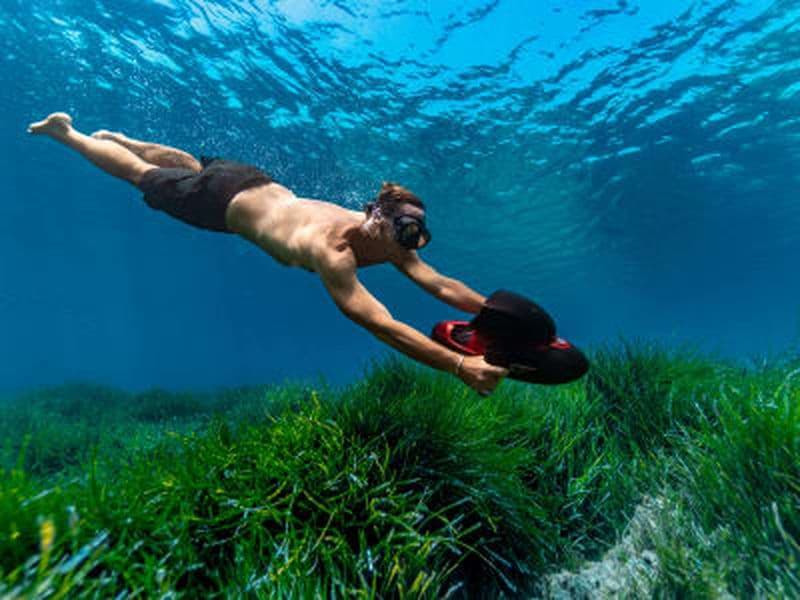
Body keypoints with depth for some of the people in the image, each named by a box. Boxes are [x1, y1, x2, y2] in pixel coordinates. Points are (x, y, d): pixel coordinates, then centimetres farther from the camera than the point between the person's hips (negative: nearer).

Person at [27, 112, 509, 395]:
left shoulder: (386, 238, -21)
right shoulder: (332, 250, -43)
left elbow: (442, 285, -22)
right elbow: (381, 325, -50)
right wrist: (460, 365, -53)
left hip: (261, 185, 6)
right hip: (225, 199, -6)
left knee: (189, 164, 32)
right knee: (144, 177, 19)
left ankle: (116, 136, 58)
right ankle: (66, 132, 44)